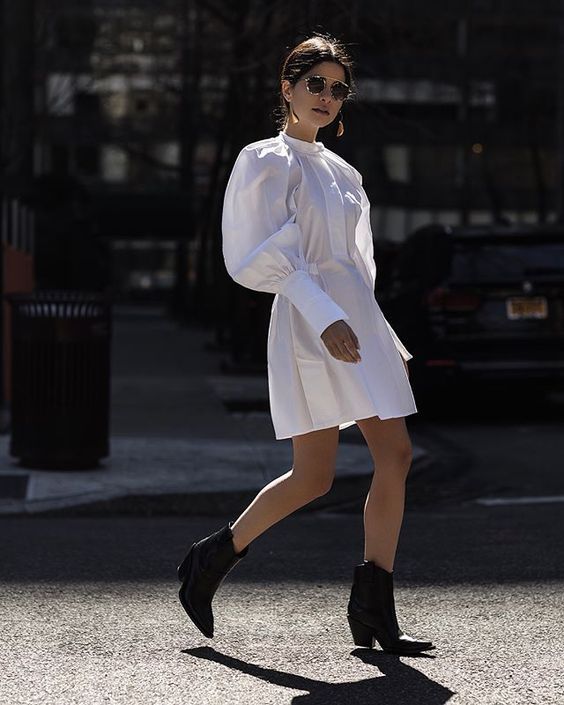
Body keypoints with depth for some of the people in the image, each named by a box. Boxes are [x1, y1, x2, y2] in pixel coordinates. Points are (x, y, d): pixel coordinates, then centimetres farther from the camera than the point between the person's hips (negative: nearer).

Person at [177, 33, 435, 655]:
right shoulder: (268, 160, -2)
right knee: (314, 475, -10)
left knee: (395, 455, -3)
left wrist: (389, 343, 20)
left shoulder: (341, 172, 20)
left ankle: (374, 609, 1)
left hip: (357, 319, 7)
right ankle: (213, 558, 9)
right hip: (310, 323, -7)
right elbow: (272, 255, -12)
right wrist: (325, 317, -23)